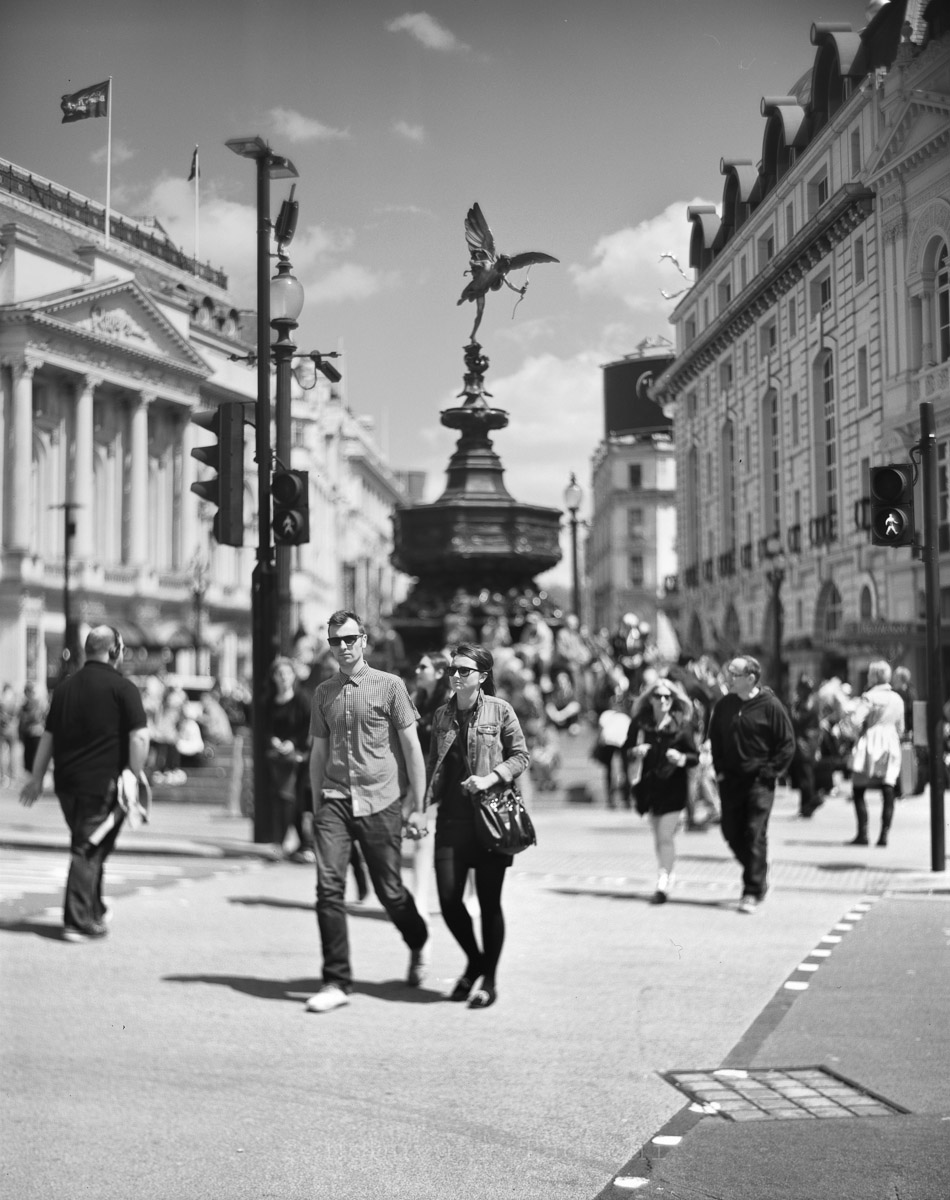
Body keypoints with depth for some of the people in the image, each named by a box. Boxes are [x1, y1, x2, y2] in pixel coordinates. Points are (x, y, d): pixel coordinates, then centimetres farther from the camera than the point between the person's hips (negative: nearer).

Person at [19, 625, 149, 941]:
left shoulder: (65, 687, 11)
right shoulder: (122, 687, -6)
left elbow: (48, 736, 16)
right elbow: (139, 736, -13)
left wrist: (37, 777, 21)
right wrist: (136, 773, -6)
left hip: (67, 782, 6)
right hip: (104, 782, -6)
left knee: (86, 847, 19)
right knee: (89, 851, -3)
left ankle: (94, 911, 29)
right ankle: (78, 922, -5)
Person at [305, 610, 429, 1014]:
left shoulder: (389, 686, -1)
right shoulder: (323, 693, 10)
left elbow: (411, 748, 0)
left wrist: (417, 807, -2)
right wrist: (316, 807, 14)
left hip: (380, 802, -3)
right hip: (335, 800, 3)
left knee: (390, 891, 5)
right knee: (328, 886, -12)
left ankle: (418, 947, 36)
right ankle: (336, 982, -5)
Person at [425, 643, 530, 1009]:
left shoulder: (499, 710, -2)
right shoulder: (442, 715, 10)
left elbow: (520, 756, 0)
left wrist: (490, 778, -15)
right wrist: (424, 803, 8)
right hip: (452, 818, 4)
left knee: (489, 902, 1)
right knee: (448, 899, -2)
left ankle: (489, 980, 15)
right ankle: (474, 962, 25)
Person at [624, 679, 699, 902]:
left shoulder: (681, 724, -7)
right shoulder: (640, 722, -1)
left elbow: (695, 757, -4)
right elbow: (627, 747, 10)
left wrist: (681, 758, -24)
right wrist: (635, 751, -12)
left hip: (673, 785, -3)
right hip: (650, 782, 4)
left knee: (665, 837, -9)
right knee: (658, 837, 14)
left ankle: (663, 885, -4)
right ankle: (667, 875, 31)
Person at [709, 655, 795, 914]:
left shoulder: (770, 706, -9)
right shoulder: (724, 705, 6)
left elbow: (787, 744, -4)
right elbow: (714, 738, 18)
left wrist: (770, 771, -9)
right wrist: (719, 769, 9)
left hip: (759, 781, -5)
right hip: (730, 780, 5)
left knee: (755, 834, -7)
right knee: (731, 832, 6)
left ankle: (753, 892, -1)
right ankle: (758, 876, 28)